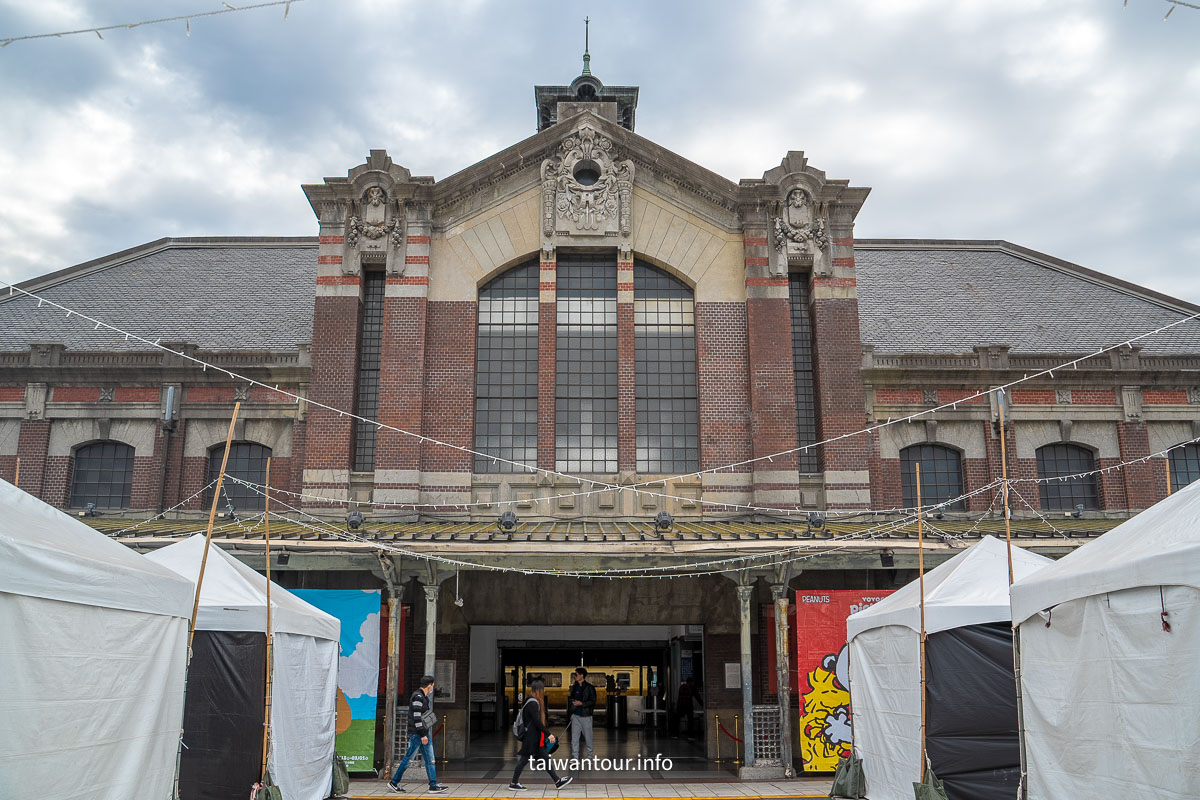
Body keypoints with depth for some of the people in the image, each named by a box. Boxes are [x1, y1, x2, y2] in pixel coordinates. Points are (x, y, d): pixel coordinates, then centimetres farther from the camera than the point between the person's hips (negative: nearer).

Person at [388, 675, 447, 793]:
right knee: (408, 758, -1)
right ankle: (394, 782, 11)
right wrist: (423, 735, -22)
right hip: (416, 734, -10)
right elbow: (416, 717, -22)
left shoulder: (424, 697, 15)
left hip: (424, 732, 10)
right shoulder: (418, 697, -16)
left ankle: (433, 785, 5)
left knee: (430, 759, 5)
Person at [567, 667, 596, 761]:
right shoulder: (574, 687, 9)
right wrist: (571, 713, 12)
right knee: (574, 737, 3)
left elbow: (593, 701, -10)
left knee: (587, 736, 5)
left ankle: (590, 755, 24)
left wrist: (581, 703, -20)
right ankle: (575, 757, 10)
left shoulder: (589, 687, -8)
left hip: (585, 716, -5)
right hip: (575, 716, 5)